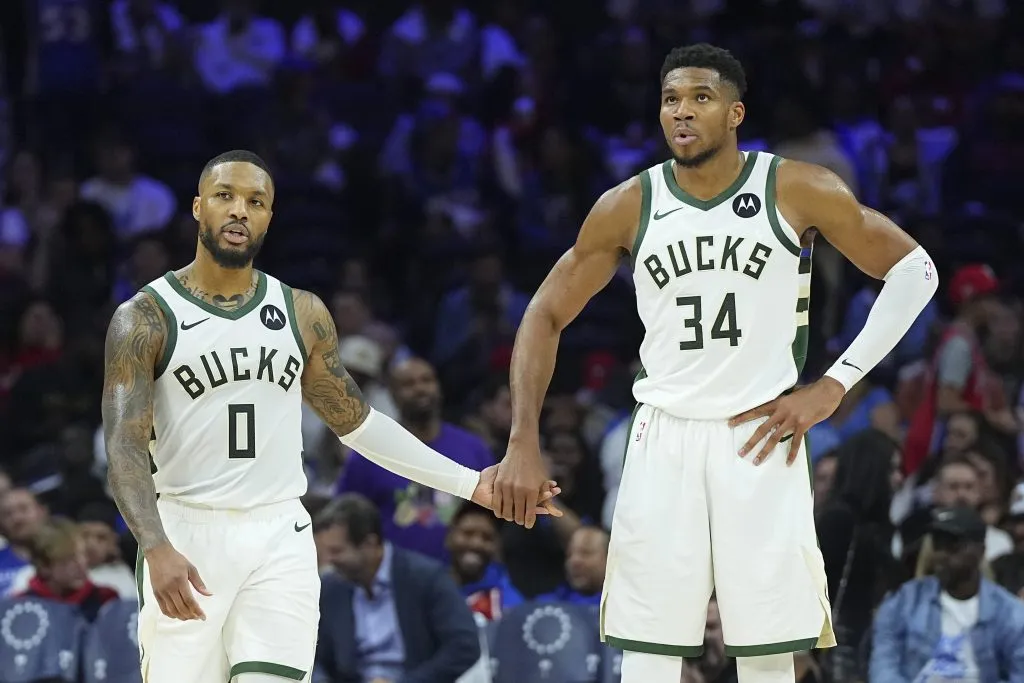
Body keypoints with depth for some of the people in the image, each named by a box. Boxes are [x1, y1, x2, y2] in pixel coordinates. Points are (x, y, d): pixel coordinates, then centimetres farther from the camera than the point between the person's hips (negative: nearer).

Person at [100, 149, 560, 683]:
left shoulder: (302, 314, 9)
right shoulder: (145, 319, -4)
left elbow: (357, 422, 18)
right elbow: (125, 447, -13)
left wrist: (469, 484, 12)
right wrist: (157, 549, -30)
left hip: (281, 539, 2)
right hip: (186, 536, -2)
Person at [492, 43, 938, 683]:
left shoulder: (799, 191, -6)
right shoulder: (629, 206, 0)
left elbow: (915, 270, 1)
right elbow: (547, 315, 7)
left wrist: (833, 385, -5)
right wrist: (524, 445, -2)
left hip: (762, 438, -1)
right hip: (664, 438, 1)